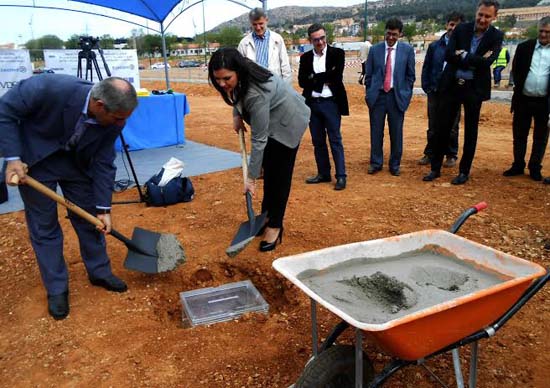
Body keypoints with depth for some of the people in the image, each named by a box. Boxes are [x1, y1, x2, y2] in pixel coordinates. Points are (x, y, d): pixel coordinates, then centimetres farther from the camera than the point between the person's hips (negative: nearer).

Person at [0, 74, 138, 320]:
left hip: (76, 160, 4)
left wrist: (103, 208, -11)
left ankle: (99, 272, 28)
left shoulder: (113, 120, -22)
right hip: (33, 158, -3)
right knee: (44, 225, 1)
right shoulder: (50, 88, -36)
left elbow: (104, 163, -12)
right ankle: (56, 289, 15)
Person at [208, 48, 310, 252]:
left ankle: (274, 227, 0)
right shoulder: (238, 77, -18)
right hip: (270, 117, 9)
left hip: (287, 121, -9)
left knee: (279, 173, -9)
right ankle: (267, 216, 26)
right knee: (268, 168, 14)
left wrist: (251, 177, -29)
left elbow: (259, 139, -34)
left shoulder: (256, 94, -40)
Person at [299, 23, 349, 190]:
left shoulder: (337, 53, -1)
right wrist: (325, 79, -11)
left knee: (335, 141, -2)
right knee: (318, 142, 10)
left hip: (331, 103, -4)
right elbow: (302, 82, -3)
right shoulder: (305, 58, 9)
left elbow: (337, 76, -14)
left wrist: (314, 78, -8)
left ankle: (341, 176, 3)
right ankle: (323, 173, 21)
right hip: (312, 103, 4)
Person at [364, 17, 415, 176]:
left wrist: (406, 95, 1)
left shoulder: (407, 50, 3)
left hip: (397, 96, -1)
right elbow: (369, 74, 9)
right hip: (377, 95, 1)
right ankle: (376, 163, 18)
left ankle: (395, 164, 18)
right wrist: (370, 93, 3)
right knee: (376, 131, 4)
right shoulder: (375, 49, 5)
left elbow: (410, 76, 7)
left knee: (396, 132, 4)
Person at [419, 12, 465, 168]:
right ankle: (429, 153, 19)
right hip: (435, 92, 2)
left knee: (452, 127, 7)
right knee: (433, 126, 9)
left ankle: (451, 155, 18)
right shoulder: (434, 46, 5)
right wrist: (427, 88, 1)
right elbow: (426, 68, 8)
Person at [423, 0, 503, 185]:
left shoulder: (496, 36, -2)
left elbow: (487, 61, -16)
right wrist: (475, 61, -16)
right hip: (452, 85, 2)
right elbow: (449, 55, -10)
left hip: (474, 88, -1)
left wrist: (463, 56, -13)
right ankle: (435, 168, 17)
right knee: (442, 128, 5)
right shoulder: (461, 29, 2)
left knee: (470, 132, 7)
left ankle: (464, 171, 19)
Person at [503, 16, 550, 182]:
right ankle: (518, 165, 22)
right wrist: (520, 87, 1)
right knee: (519, 135, 9)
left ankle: (535, 168, 18)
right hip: (523, 99, 1)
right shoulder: (524, 47, 2)